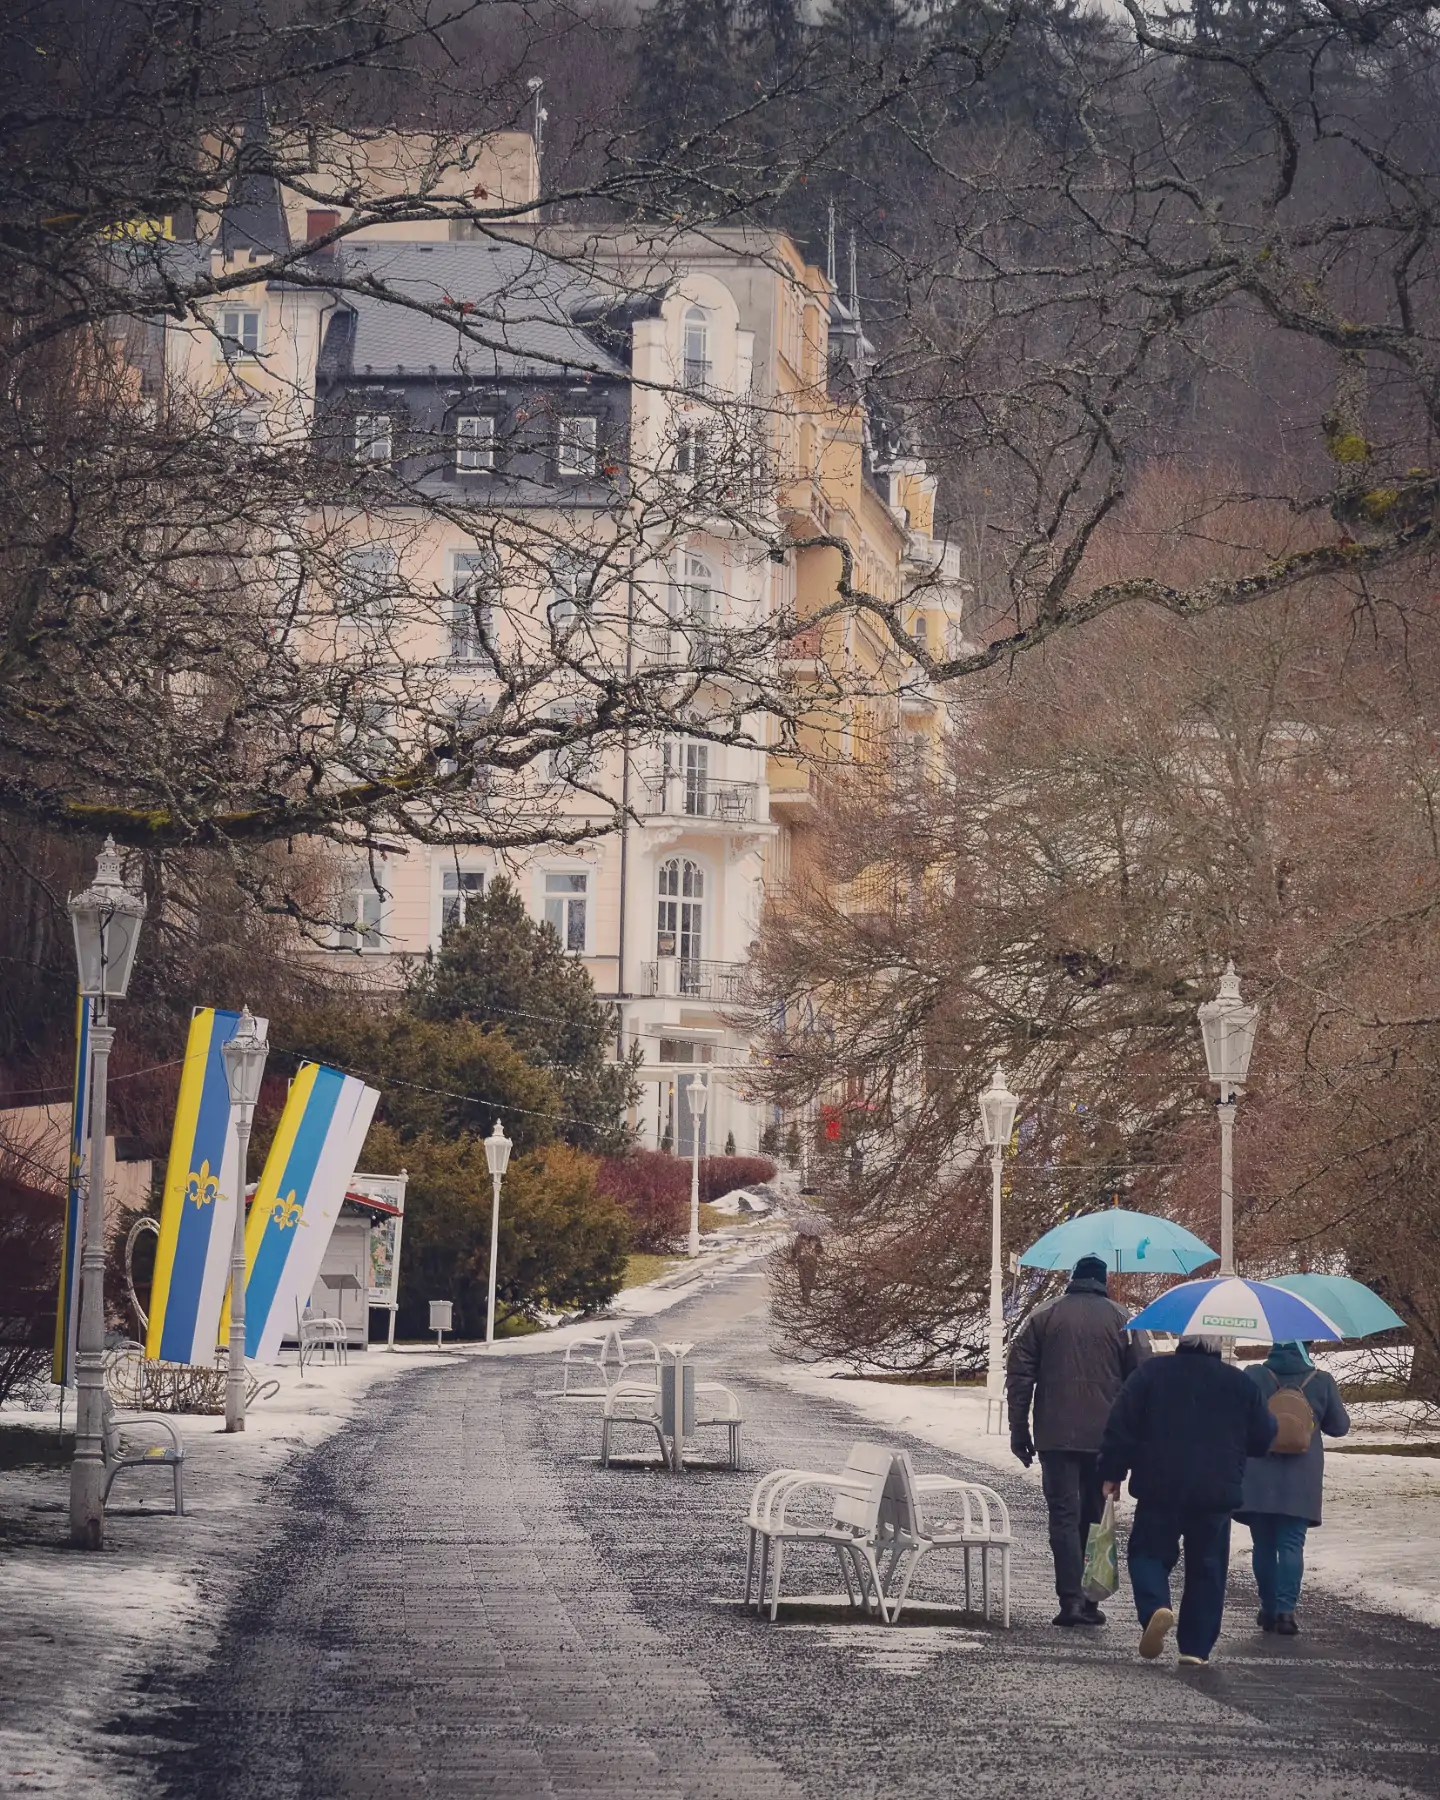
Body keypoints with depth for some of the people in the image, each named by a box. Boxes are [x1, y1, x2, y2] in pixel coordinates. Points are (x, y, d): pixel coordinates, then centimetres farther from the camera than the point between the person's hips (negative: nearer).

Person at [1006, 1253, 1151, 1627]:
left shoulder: (1044, 1317, 5)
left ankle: (1070, 1599, -15)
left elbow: (1019, 1375, 4)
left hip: (1056, 1437, -1)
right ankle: (1089, 1602, 11)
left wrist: (1019, 1429, 8)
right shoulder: (1120, 1320, 4)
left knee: (1063, 1516, -2)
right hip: (1107, 1438, 1)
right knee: (1097, 1518, 11)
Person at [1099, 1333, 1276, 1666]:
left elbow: (1121, 1427, -3)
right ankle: (1196, 1648, 7)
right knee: (1207, 1568, 10)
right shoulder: (1241, 1385, 3)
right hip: (1217, 1495, 1)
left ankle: (1155, 1608, -20)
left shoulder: (1150, 1373, -1)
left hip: (1159, 1491, -1)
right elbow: (1263, 1439, 10)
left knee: (1149, 1552, 10)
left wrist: (1112, 1474, 5)